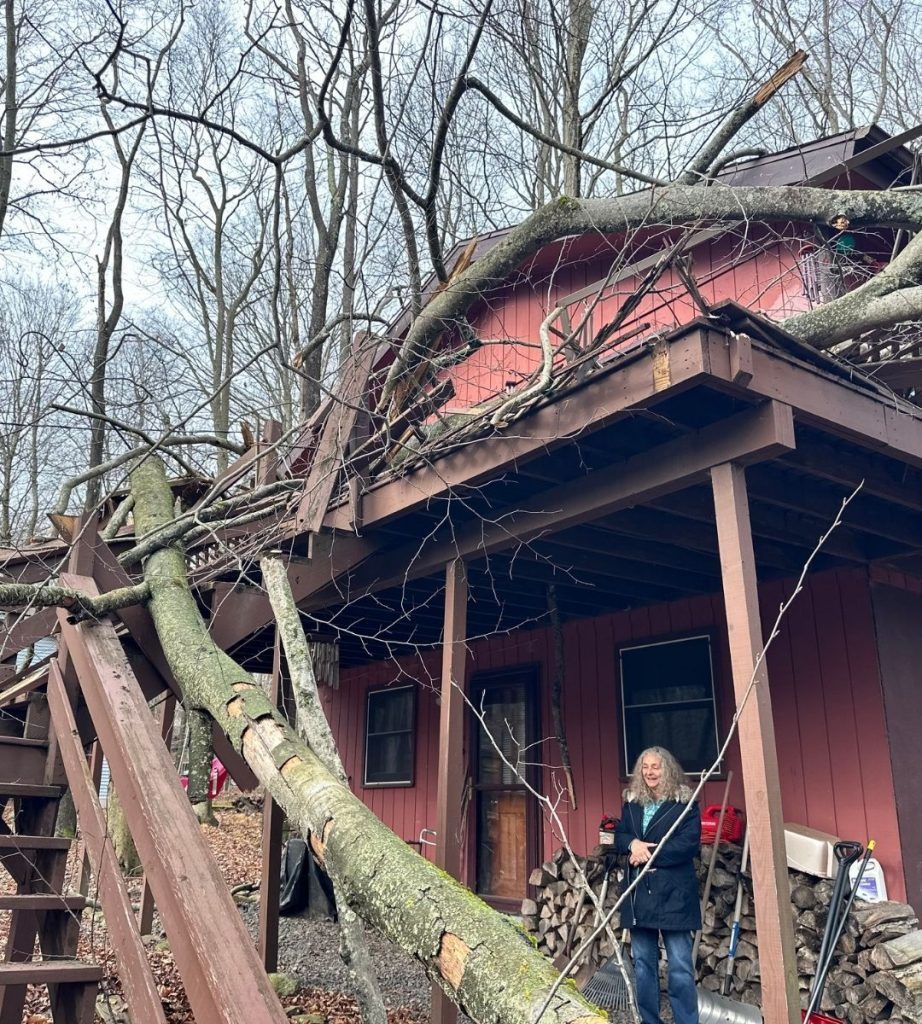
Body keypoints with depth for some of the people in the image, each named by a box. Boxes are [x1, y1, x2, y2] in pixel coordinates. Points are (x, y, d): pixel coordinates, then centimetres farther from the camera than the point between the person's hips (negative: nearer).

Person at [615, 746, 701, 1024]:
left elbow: (689, 844, -12)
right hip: (638, 892, 5)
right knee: (643, 962, 12)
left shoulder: (685, 803, -5)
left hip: (673, 893, -5)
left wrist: (649, 853, -14)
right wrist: (632, 843, -12)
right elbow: (619, 836, 11)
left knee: (680, 965, -3)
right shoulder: (631, 803, 12)